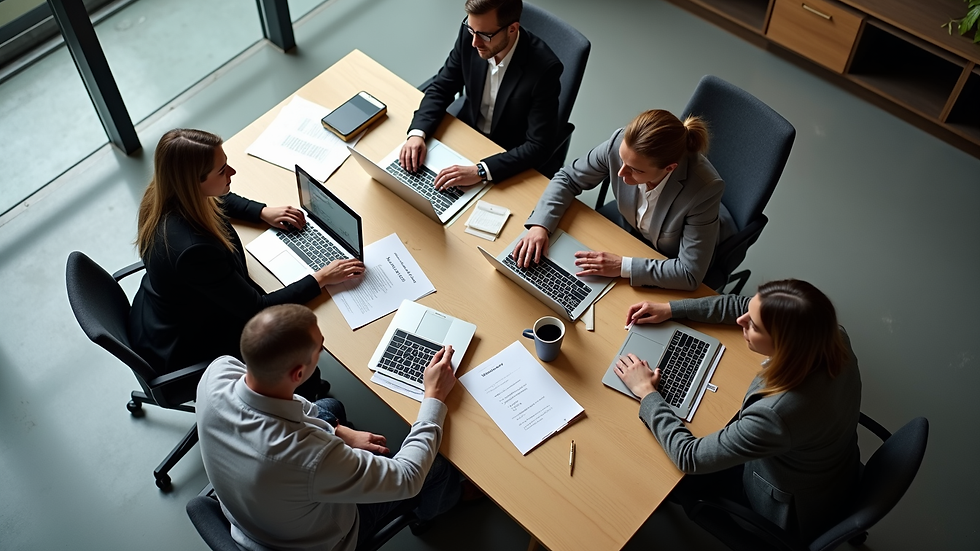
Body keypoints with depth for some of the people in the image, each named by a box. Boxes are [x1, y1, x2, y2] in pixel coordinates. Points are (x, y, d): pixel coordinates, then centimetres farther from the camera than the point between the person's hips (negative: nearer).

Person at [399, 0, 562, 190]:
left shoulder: (544, 67, -29)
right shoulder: (469, 34, -16)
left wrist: (480, 171, -38)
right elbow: (441, 88, -4)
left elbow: (539, 146, -27)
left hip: (510, 163, -5)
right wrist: (417, 133, -22)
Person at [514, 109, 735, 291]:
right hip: (629, 228, 5)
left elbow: (690, 274, -33)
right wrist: (539, 225, -25)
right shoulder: (620, 144, -28)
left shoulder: (704, 188, -39)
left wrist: (622, 267, -36)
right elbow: (568, 178, -11)